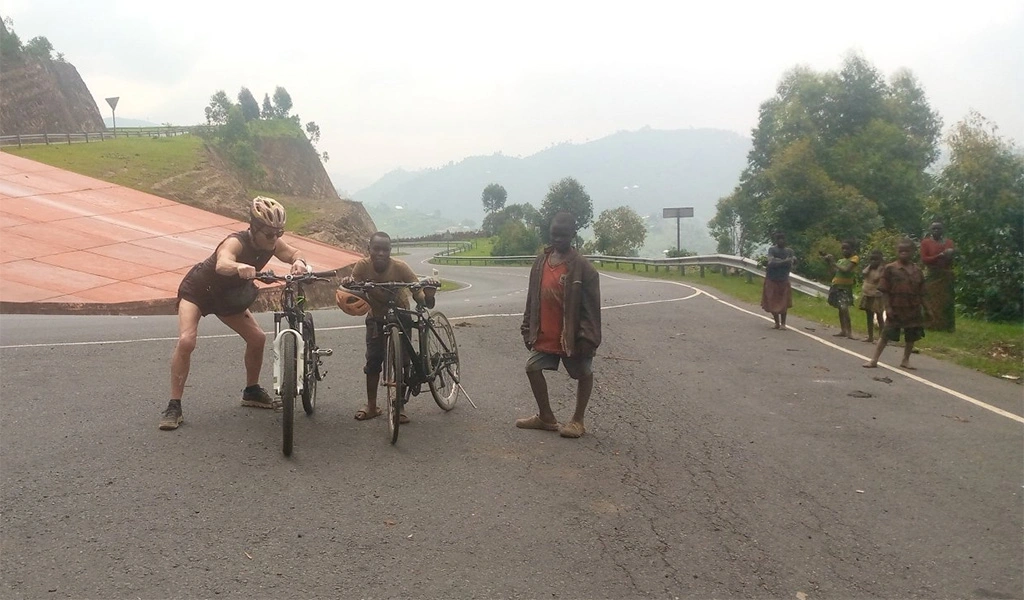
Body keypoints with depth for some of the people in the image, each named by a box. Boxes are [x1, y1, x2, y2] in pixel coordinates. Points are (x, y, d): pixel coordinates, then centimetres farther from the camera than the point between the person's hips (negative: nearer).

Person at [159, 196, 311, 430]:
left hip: (228, 296, 7)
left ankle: (252, 392, 24)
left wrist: (299, 262, -35)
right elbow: (222, 264, -56)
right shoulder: (236, 242, -38)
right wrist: (239, 267, -80)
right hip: (197, 290, -7)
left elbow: (294, 253, -9)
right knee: (186, 340, -24)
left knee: (258, 338, 2)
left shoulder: (272, 243, -18)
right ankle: (174, 407, -17)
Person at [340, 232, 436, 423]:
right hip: (376, 318, 1)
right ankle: (371, 405, 13)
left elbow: (419, 296, -32)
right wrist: (348, 283, -49)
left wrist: (428, 294, -55)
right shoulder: (362, 266, -23)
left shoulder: (400, 267, -28)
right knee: (373, 361, -2)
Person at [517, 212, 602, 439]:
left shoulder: (582, 267, -15)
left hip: (571, 335, -5)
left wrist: (588, 337, -19)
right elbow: (532, 298, 9)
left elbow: (592, 306, -15)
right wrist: (528, 329, 9)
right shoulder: (541, 262, 2)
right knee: (533, 368, 6)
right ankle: (546, 417, 20)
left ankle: (578, 420, 24)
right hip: (545, 334, 5)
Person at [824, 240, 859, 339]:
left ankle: (849, 331, -17)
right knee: (840, 309, 12)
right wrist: (829, 263, 1)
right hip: (836, 286, 7)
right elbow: (833, 273, 13)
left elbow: (846, 270, -18)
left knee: (844, 308, -20)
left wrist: (834, 263, -12)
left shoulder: (854, 258, -5)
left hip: (846, 287, -7)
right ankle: (843, 331, 19)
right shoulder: (840, 260, 15)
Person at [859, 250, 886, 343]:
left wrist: (878, 268, -14)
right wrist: (870, 265, -5)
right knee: (869, 317, 12)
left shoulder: (882, 268, -7)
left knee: (879, 317, -2)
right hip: (867, 294, 6)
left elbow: (876, 277, -19)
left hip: (877, 296, -6)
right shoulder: (869, 268, 11)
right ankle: (870, 336, 20)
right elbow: (863, 273, -8)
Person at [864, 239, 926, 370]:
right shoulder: (890, 269, -6)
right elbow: (884, 290, -6)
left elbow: (921, 293, 9)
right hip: (895, 309, -4)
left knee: (911, 336, 10)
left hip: (913, 310, 4)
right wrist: (888, 307, -11)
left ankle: (906, 360, 25)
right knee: (886, 334, -2)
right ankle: (874, 359, 3)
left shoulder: (917, 271, 4)